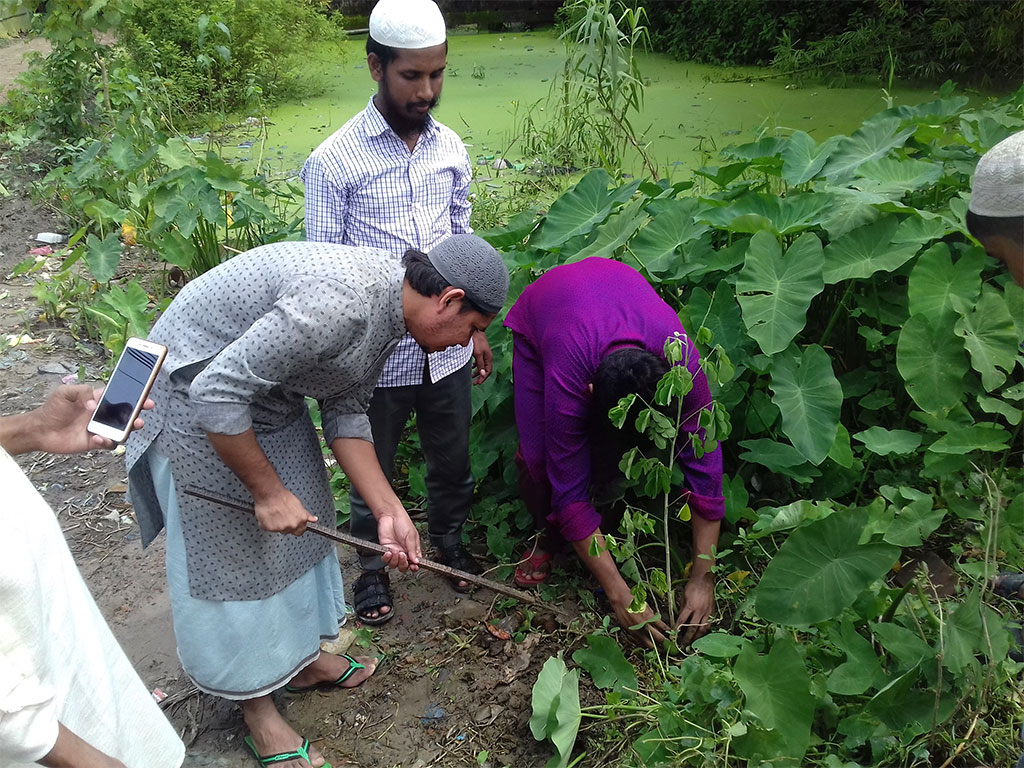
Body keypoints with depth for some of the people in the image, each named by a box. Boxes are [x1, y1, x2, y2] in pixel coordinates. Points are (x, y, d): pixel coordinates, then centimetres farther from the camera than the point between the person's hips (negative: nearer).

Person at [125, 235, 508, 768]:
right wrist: (268, 491, -20)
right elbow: (216, 392, -32)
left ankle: (301, 659, 38)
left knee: (300, 523, 17)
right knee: (234, 552, 2)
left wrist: (389, 510, -3)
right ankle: (257, 709, 21)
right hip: (196, 390, -9)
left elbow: (345, 413, 3)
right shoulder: (339, 303, -34)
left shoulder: (390, 306, -3)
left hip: (264, 388, 9)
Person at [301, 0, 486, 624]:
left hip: (446, 349, 4)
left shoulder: (451, 147, 1)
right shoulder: (335, 161, -13)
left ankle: (449, 541, 48)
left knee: (453, 462, 21)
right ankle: (373, 566, 40)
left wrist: (477, 328, 13)